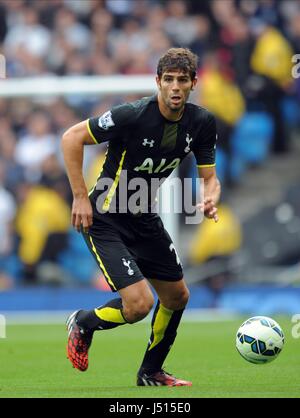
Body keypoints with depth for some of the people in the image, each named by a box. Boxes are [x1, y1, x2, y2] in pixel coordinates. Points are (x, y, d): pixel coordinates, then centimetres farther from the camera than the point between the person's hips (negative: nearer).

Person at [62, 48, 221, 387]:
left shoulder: (201, 123, -5)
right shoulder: (133, 115, -24)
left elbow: (209, 177, 3)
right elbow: (71, 138, -17)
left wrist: (210, 200, -21)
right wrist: (81, 197, -19)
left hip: (144, 218, 7)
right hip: (104, 218, -7)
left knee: (177, 297, 14)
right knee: (139, 303, -18)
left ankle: (151, 372, 34)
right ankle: (83, 324, 13)